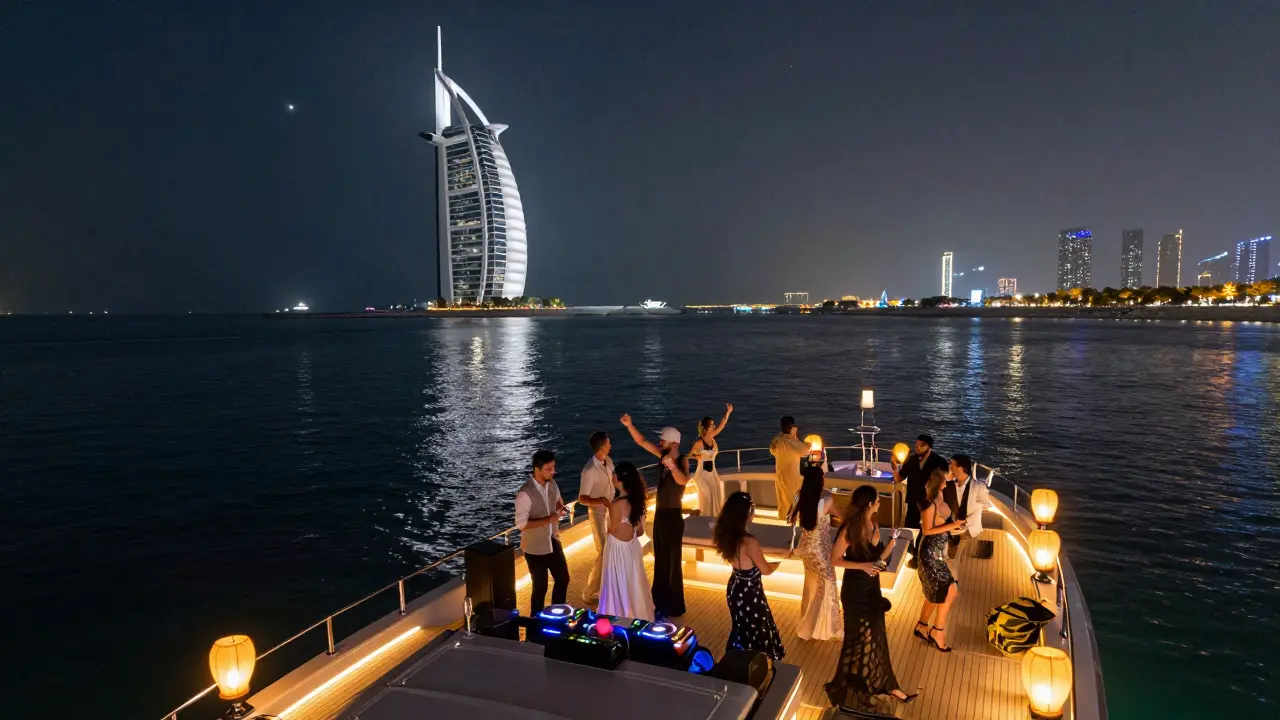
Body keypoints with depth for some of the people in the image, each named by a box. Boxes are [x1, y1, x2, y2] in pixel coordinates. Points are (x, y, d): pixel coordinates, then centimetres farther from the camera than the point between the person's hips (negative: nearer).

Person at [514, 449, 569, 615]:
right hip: (535, 547, -7)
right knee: (540, 587, 8)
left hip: (553, 542, 7)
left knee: (563, 579, 18)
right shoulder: (525, 493, -26)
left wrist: (560, 507, -6)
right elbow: (521, 524, -25)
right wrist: (548, 520, -28)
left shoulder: (552, 484, -3)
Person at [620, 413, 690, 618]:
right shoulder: (663, 455, -1)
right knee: (660, 560, 18)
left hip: (673, 516, -7)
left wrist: (671, 465, -51)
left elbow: (683, 481, -38)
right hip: (660, 513, 7)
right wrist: (629, 425, -12)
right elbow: (642, 442, 0)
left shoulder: (682, 460, -19)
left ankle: (673, 607, 17)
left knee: (672, 562, 4)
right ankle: (661, 602, 33)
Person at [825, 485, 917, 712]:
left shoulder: (874, 525, 1)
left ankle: (888, 686, 34)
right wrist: (862, 565, -24)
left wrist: (893, 540, -9)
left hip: (872, 587, 7)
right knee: (859, 640, 6)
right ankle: (847, 693, 24)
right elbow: (835, 559, -17)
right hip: (855, 590, -7)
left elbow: (878, 557, 4)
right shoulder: (850, 529, -21)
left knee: (876, 637, 19)